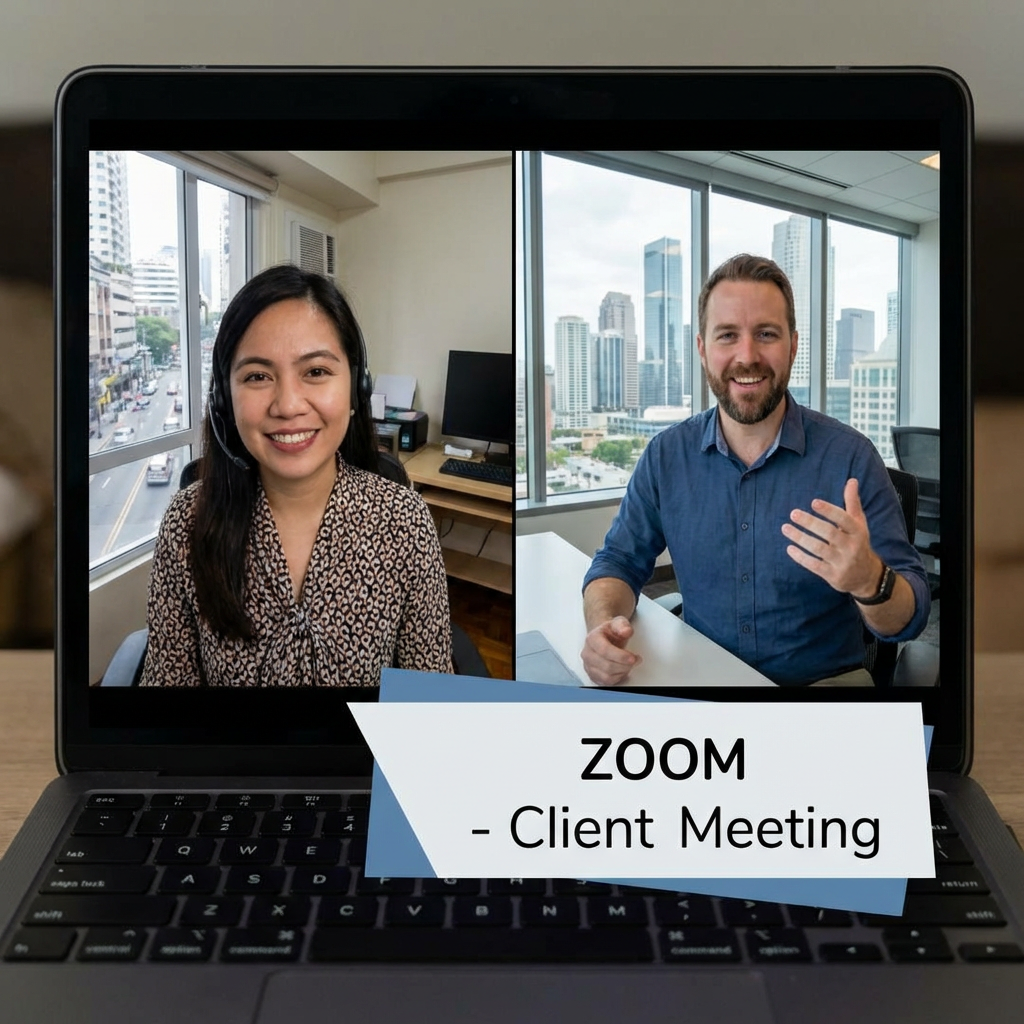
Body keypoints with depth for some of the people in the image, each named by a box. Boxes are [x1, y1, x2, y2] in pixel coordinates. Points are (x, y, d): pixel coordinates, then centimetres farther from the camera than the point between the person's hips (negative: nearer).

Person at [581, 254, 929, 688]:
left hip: (826, 680, 0)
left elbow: (910, 619, -10)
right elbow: (619, 562, 5)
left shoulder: (850, 457, -11)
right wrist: (603, 625, -17)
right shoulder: (666, 455, -2)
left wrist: (868, 580, -33)